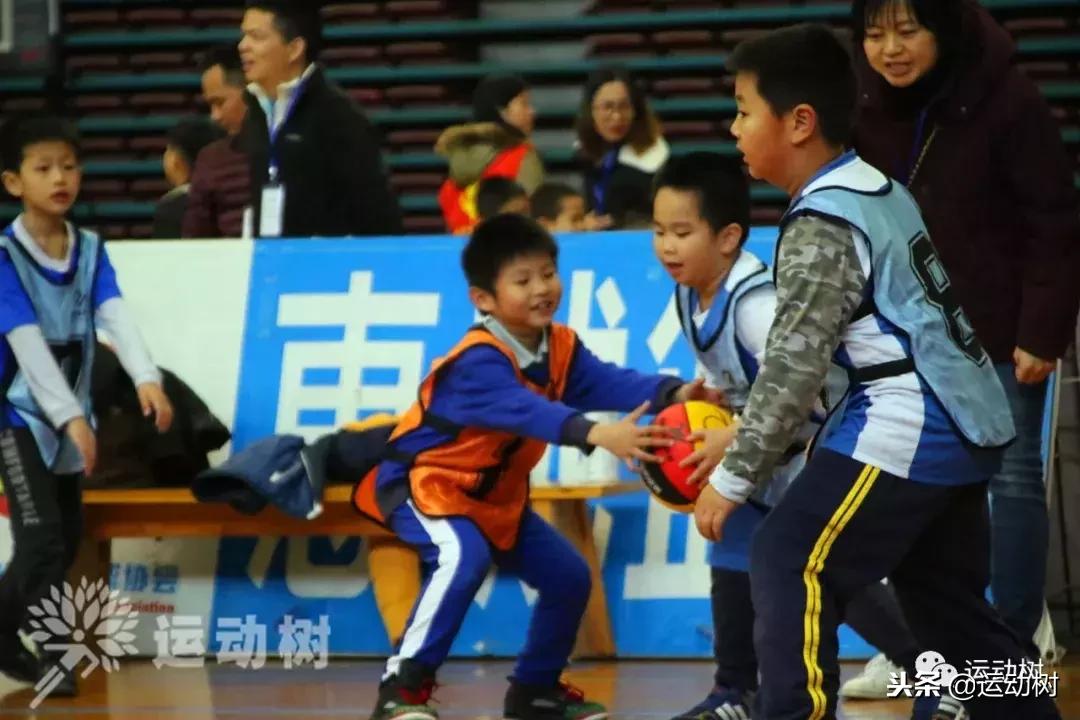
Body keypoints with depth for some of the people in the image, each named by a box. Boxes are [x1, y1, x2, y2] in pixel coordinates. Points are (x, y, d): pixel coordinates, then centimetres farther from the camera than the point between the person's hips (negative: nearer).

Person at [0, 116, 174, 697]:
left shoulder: (90, 250, 0)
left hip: (68, 413, 6)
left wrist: (146, 378, -33)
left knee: (64, 544, 11)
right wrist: (71, 416, -31)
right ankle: (47, 656, 0)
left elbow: (116, 316, -15)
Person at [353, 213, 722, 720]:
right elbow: (527, 410, -46)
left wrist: (670, 394, -38)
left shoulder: (561, 348, -4)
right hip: (424, 482, -9)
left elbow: (605, 382, -20)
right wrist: (598, 435, -60)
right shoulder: (479, 361, -30)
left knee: (568, 577, 7)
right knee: (463, 557, -35)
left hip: (495, 497, 9)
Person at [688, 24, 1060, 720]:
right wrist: (747, 434, 20)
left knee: (789, 562, -9)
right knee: (948, 599, 16)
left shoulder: (822, 227, -14)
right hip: (966, 425, 10)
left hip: (903, 429, -10)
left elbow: (795, 364, -17)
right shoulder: (878, 190, 14)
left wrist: (734, 478, -11)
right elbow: (817, 356, 20)